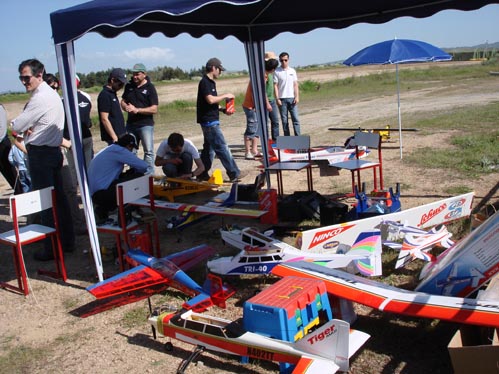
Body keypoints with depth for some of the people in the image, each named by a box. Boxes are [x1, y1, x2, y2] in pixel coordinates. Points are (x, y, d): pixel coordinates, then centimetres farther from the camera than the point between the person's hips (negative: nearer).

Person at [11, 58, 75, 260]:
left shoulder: (40, 98, -18)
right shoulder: (51, 93, 13)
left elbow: (16, 126, -16)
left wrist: (23, 128, 5)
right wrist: (29, 129, -5)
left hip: (40, 154, -9)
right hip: (53, 151, 9)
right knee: (59, 197, 13)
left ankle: (52, 249, 4)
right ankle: (67, 241, 23)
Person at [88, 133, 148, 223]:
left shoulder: (110, 150, 21)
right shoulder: (118, 150, -9)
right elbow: (143, 166, -12)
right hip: (102, 193, -10)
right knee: (138, 176, -8)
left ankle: (102, 210, 15)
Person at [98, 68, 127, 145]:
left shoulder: (112, 93, 14)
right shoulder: (105, 95, -15)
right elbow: (104, 119, -19)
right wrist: (114, 137, -21)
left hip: (120, 135, 10)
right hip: (113, 137, -10)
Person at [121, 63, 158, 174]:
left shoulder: (150, 88, -7)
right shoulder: (129, 86, 8)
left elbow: (154, 109, -12)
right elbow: (123, 101, 17)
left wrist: (137, 110, -19)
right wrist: (126, 107, -7)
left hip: (146, 124, -5)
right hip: (131, 124, 6)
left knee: (148, 152, -5)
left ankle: (149, 175, 0)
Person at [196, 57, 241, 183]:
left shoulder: (211, 82, 18)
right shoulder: (205, 82, -13)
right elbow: (210, 99, -24)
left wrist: (222, 109, 9)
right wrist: (225, 96, -13)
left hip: (210, 121, 10)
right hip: (209, 121, -10)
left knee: (209, 148, 12)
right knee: (222, 147, -8)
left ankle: (203, 175, 18)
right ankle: (234, 174, -5)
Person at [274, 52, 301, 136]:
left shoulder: (292, 71, 9)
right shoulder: (277, 72, 0)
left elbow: (295, 85, 10)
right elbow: (275, 86, -3)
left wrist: (297, 97, 0)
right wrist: (277, 99, -10)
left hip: (292, 98, 2)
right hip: (282, 99, -2)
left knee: (295, 119, -2)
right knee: (284, 120, 2)